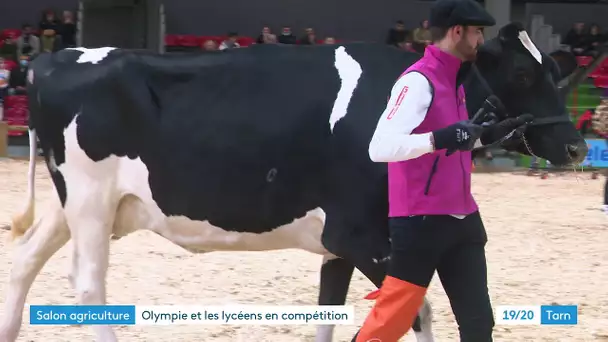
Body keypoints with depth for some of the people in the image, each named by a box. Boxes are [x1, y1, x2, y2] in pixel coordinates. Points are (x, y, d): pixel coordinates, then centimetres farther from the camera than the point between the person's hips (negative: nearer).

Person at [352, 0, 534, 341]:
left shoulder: (455, 80, 13)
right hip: (420, 223, -9)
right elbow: (380, 147, -27)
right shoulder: (418, 81, -15)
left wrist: (487, 135, 15)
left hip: (461, 220, 9)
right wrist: (438, 139, -37)